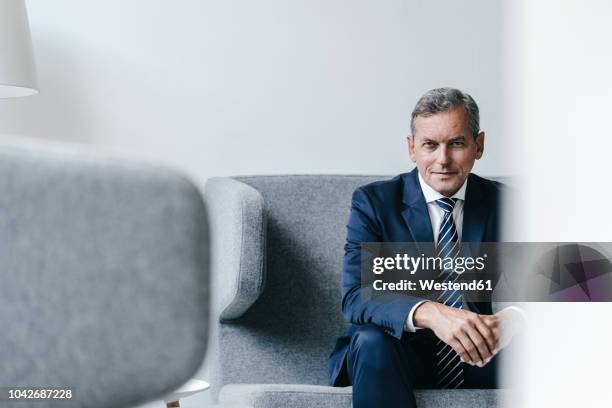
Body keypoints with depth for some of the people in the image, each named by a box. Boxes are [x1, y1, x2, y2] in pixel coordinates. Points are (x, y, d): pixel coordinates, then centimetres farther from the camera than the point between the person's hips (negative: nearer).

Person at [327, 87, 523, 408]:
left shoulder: (502, 203, 4)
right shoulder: (373, 202, -4)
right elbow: (354, 297, -17)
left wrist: (509, 319, -31)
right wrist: (429, 313, -38)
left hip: (480, 357, 1)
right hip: (402, 351, -1)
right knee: (371, 341, -35)